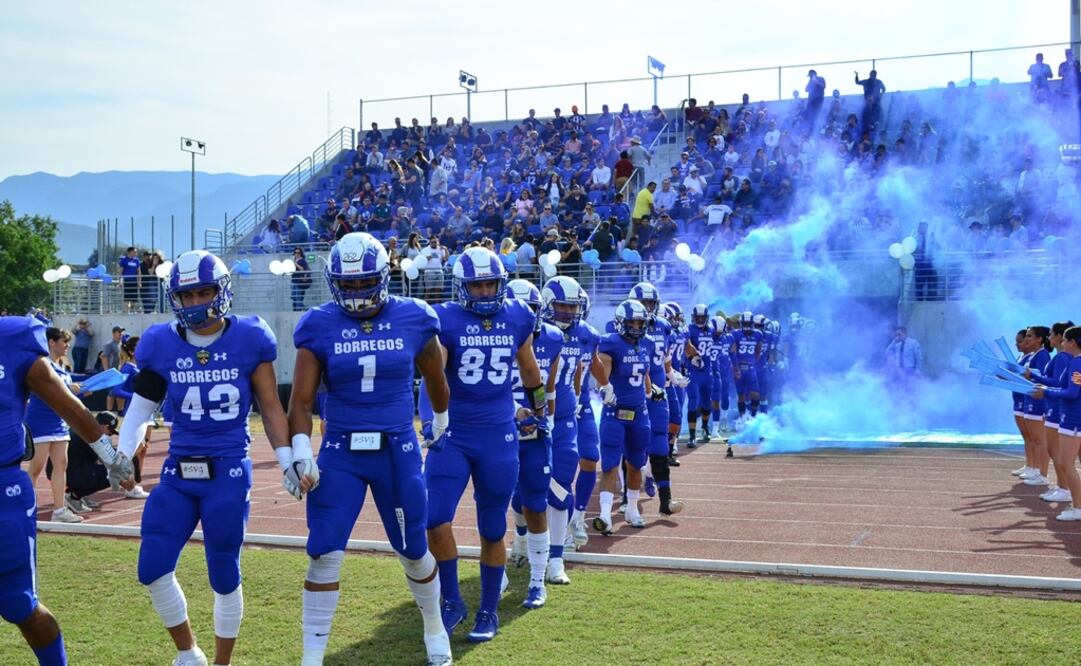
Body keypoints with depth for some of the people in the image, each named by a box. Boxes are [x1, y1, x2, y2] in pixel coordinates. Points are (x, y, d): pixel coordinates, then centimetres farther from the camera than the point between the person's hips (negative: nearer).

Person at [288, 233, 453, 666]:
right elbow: (301, 401, -4)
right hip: (340, 454, 0)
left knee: (414, 552, 11)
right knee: (324, 555, -4)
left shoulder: (412, 319, -4)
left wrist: (444, 425, 26)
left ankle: (435, 630, 38)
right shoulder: (320, 327, -5)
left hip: (398, 452, 0)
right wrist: (301, 452, -17)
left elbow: (435, 379, 14)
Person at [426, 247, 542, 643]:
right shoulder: (445, 320, -7)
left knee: (492, 532, 10)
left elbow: (529, 368, 20)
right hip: (453, 435, -2)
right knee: (436, 523, -12)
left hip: (499, 437, 2)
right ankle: (452, 602, 12)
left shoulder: (517, 318, 3)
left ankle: (489, 611, 27)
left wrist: (537, 408, 32)